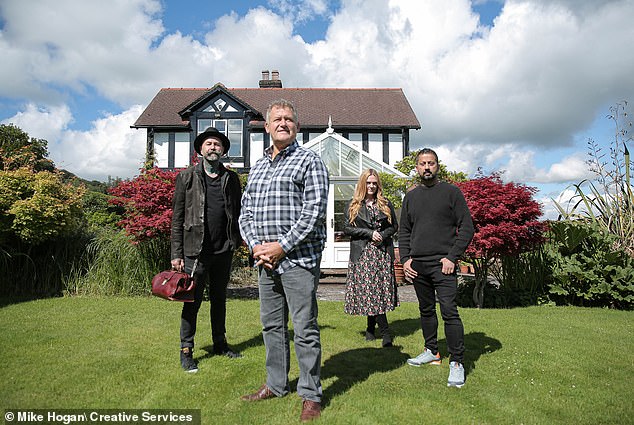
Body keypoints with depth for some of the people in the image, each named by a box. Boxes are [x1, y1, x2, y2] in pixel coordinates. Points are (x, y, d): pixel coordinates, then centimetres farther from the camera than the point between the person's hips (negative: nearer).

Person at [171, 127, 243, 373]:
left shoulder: (231, 179, 9)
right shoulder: (187, 177, 1)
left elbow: (237, 212, 9)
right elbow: (177, 218, -2)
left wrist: (238, 240, -3)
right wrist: (177, 254, -7)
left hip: (223, 250, 3)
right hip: (196, 250, -3)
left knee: (219, 299, 16)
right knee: (192, 301, 2)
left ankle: (220, 344, 30)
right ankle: (186, 351, 15)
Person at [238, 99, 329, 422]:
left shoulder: (309, 161, -2)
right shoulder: (257, 167, 17)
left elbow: (314, 211, -12)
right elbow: (246, 212, 15)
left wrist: (282, 246, -14)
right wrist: (255, 245, -2)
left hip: (298, 258, -6)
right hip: (265, 261, 7)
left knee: (305, 329, 0)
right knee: (272, 326, 16)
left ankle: (310, 395, 15)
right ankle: (276, 385, 32)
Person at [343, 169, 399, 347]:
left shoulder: (386, 204, 13)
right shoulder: (353, 206, 8)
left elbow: (394, 226, 15)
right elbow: (347, 228, 1)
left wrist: (382, 235, -5)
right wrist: (369, 233, -9)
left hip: (383, 252, 2)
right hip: (362, 253, -1)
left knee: (380, 289, -2)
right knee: (368, 289, -6)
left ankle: (371, 328, 13)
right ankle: (385, 332, 1)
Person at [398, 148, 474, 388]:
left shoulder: (451, 192, 1)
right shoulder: (411, 197, 14)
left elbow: (467, 228, -2)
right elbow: (404, 231, 17)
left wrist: (452, 257, -11)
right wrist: (405, 259, 4)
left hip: (442, 264, -5)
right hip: (417, 265, 5)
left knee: (449, 311, -9)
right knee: (426, 310, 14)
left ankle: (456, 362, 0)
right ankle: (431, 351, 29)